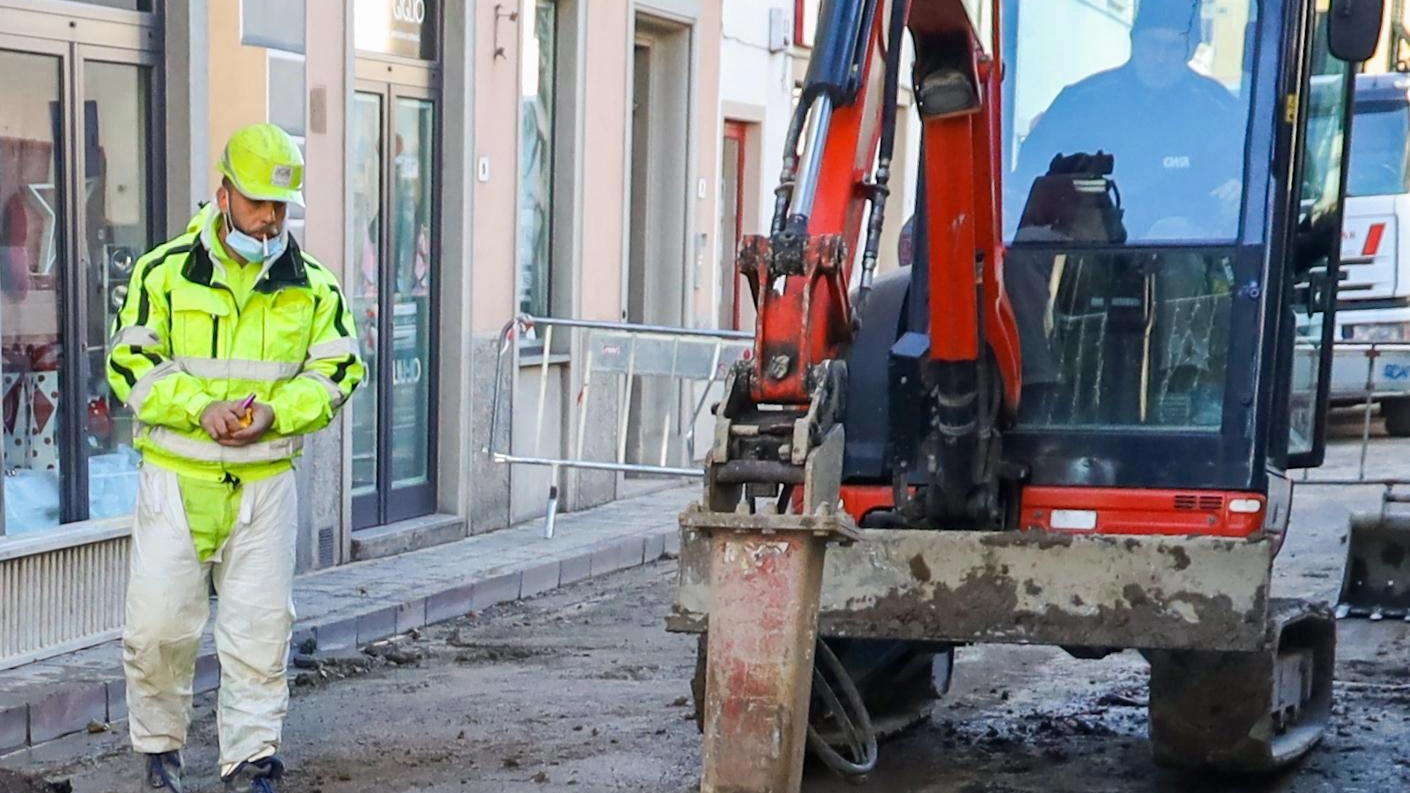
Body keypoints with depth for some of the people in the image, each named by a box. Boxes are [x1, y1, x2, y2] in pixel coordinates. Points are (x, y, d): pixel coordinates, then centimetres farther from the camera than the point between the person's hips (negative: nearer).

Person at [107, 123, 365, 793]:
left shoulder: (313, 284, 5)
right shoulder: (164, 272, -1)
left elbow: (338, 370, 5)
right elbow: (131, 362, -4)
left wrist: (274, 414, -12)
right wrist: (201, 407, -18)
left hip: (265, 482, 1)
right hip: (176, 480, -1)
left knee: (259, 630, 2)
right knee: (159, 624, 1)